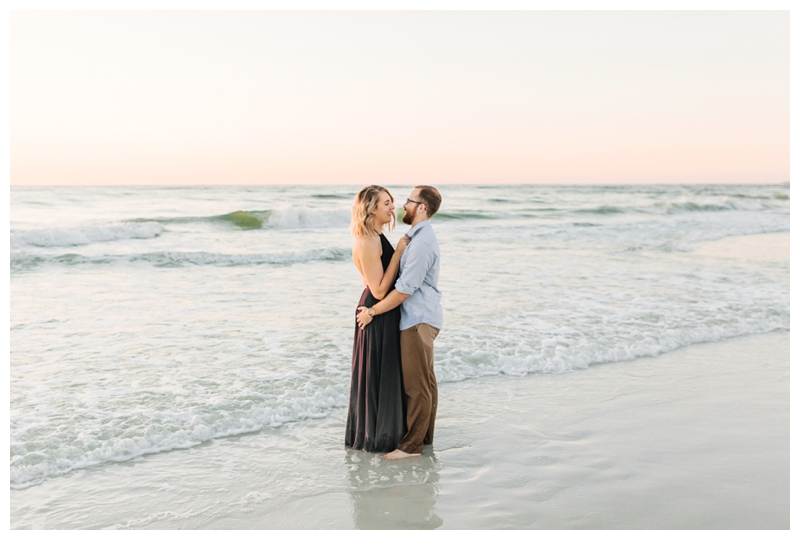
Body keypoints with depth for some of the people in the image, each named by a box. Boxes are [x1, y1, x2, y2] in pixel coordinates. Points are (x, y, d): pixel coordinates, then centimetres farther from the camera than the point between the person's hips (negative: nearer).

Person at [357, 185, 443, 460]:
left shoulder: (422, 243, -21)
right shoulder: (420, 236, 13)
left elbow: (405, 289, -23)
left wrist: (372, 311, -14)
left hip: (419, 320, -11)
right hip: (421, 317, 11)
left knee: (416, 384, -4)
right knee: (425, 381, 16)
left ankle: (411, 445, 3)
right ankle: (425, 435, 26)